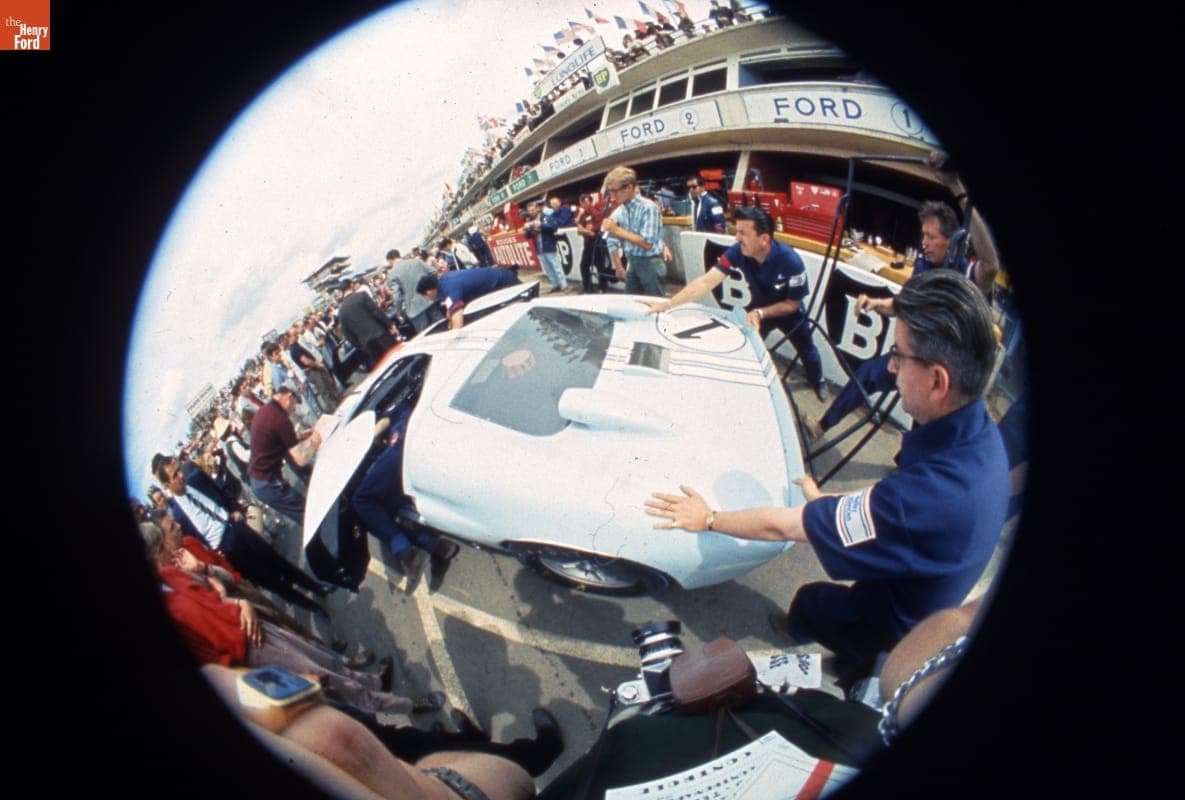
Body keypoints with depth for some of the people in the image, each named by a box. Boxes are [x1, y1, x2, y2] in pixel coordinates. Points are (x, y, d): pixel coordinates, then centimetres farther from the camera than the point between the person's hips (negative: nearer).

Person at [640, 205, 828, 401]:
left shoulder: (791, 261, -39)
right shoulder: (737, 253, -32)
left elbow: (793, 305, -25)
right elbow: (706, 281, -36)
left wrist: (760, 313, -36)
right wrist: (667, 304, -45)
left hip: (787, 310, -1)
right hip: (758, 307, 2)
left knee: (806, 350, 21)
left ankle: (818, 382, 50)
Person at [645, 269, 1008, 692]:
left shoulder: (930, 494, -44)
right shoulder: (979, 431, -18)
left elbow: (781, 527, -32)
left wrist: (708, 519, -17)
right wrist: (827, 502, 8)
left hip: (891, 624, -6)